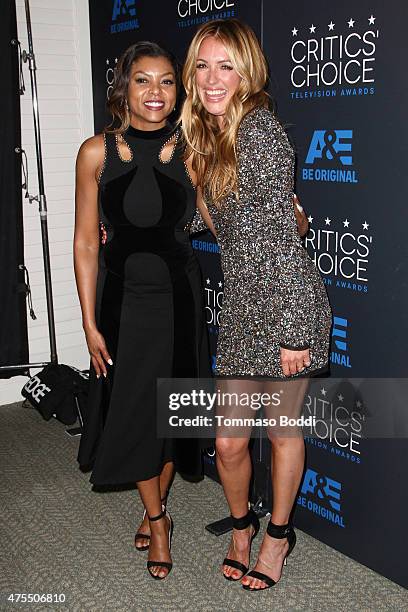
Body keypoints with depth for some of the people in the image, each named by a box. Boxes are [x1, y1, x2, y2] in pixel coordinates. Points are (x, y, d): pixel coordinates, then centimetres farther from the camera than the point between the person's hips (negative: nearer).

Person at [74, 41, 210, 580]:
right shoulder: (97, 152, -9)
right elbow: (86, 243, -5)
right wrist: (90, 324, -5)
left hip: (178, 298, 0)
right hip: (121, 299, 0)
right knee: (132, 411, 9)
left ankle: (154, 509, 39)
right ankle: (158, 518, 33)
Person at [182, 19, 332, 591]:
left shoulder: (260, 127, -12)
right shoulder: (206, 136, 13)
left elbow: (282, 231, -17)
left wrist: (289, 331, -18)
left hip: (288, 304, -6)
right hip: (241, 308, 6)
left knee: (283, 429, 12)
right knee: (229, 441, 10)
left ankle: (278, 532, 36)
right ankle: (241, 523, 39)